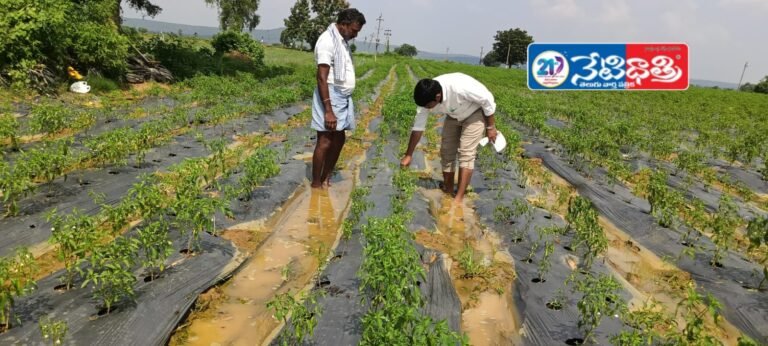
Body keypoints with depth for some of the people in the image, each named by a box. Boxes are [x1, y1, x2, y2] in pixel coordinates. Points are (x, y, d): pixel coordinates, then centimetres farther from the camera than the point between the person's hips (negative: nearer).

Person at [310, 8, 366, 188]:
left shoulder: (342, 41, 13)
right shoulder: (328, 40, -15)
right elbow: (322, 78, -21)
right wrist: (328, 110, -25)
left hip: (343, 97, 10)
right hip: (330, 96, -10)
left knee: (339, 139, 13)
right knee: (325, 142, -5)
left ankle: (326, 179, 24)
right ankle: (316, 185, 5)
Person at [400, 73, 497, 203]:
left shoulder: (460, 87, -42)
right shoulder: (426, 98, -24)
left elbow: (487, 99, -26)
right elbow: (418, 127, -12)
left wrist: (491, 127, -16)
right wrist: (408, 155, -6)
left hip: (475, 112, -5)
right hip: (454, 116, 5)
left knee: (466, 152, -15)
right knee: (446, 152, 1)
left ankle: (458, 199, -15)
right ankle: (447, 191, 15)